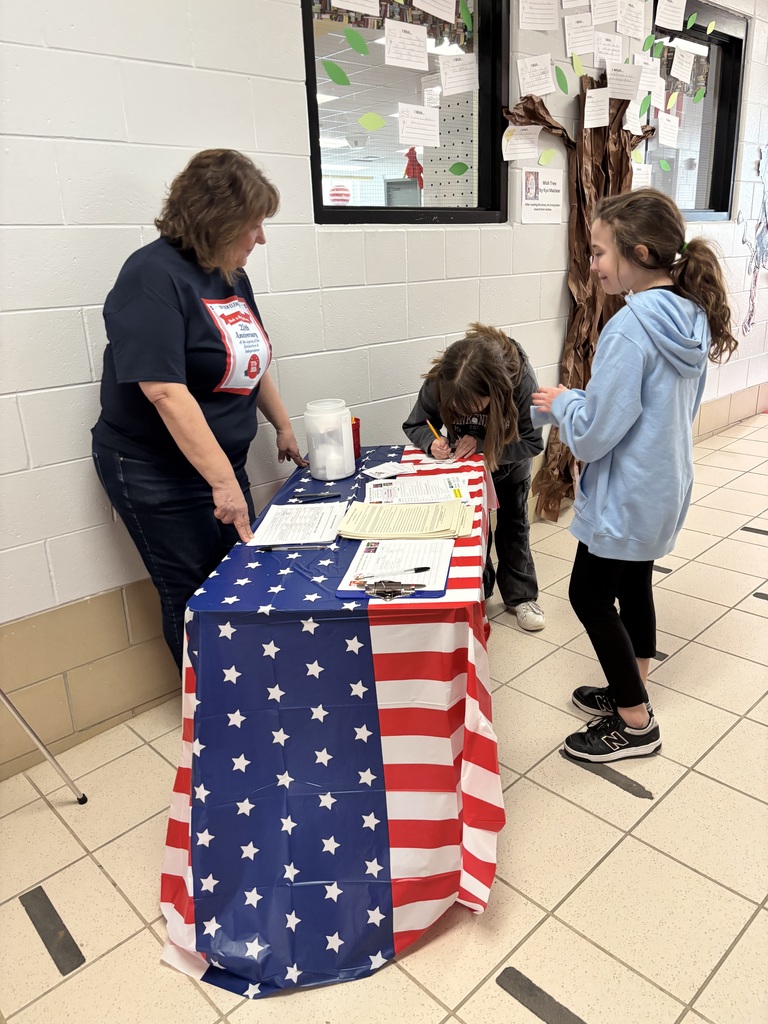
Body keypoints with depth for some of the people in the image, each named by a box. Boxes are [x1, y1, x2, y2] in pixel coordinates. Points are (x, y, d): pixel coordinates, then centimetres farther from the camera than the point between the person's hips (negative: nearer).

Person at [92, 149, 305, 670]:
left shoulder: (231, 274, 6)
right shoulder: (155, 277, -19)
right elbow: (166, 392, -28)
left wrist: (283, 427, 20)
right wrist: (223, 482, -30)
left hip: (224, 462, 8)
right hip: (159, 475, -8)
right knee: (196, 599, 4)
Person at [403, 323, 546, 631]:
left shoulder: (521, 382, -41)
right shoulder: (438, 384, -36)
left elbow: (533, 442, -30)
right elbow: (414, 425, -18)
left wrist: (482, 444, -42)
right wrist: (431, 442, -41)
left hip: (510, 464, -1)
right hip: (466, 465, 1)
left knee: (514, 526, 11)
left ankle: (520, 596, 26)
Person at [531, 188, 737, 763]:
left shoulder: (630, 328, -27)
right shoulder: (693, 317, 2)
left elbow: (592, 435, -25)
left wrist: (562, 402, -5)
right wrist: (576, 402, 9)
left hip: (626, 496, -9)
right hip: (665, 488, 9)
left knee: (590, 596, 7)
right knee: (634, 586, 22)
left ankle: (635, 725, 20)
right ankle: (631, 692, 39)